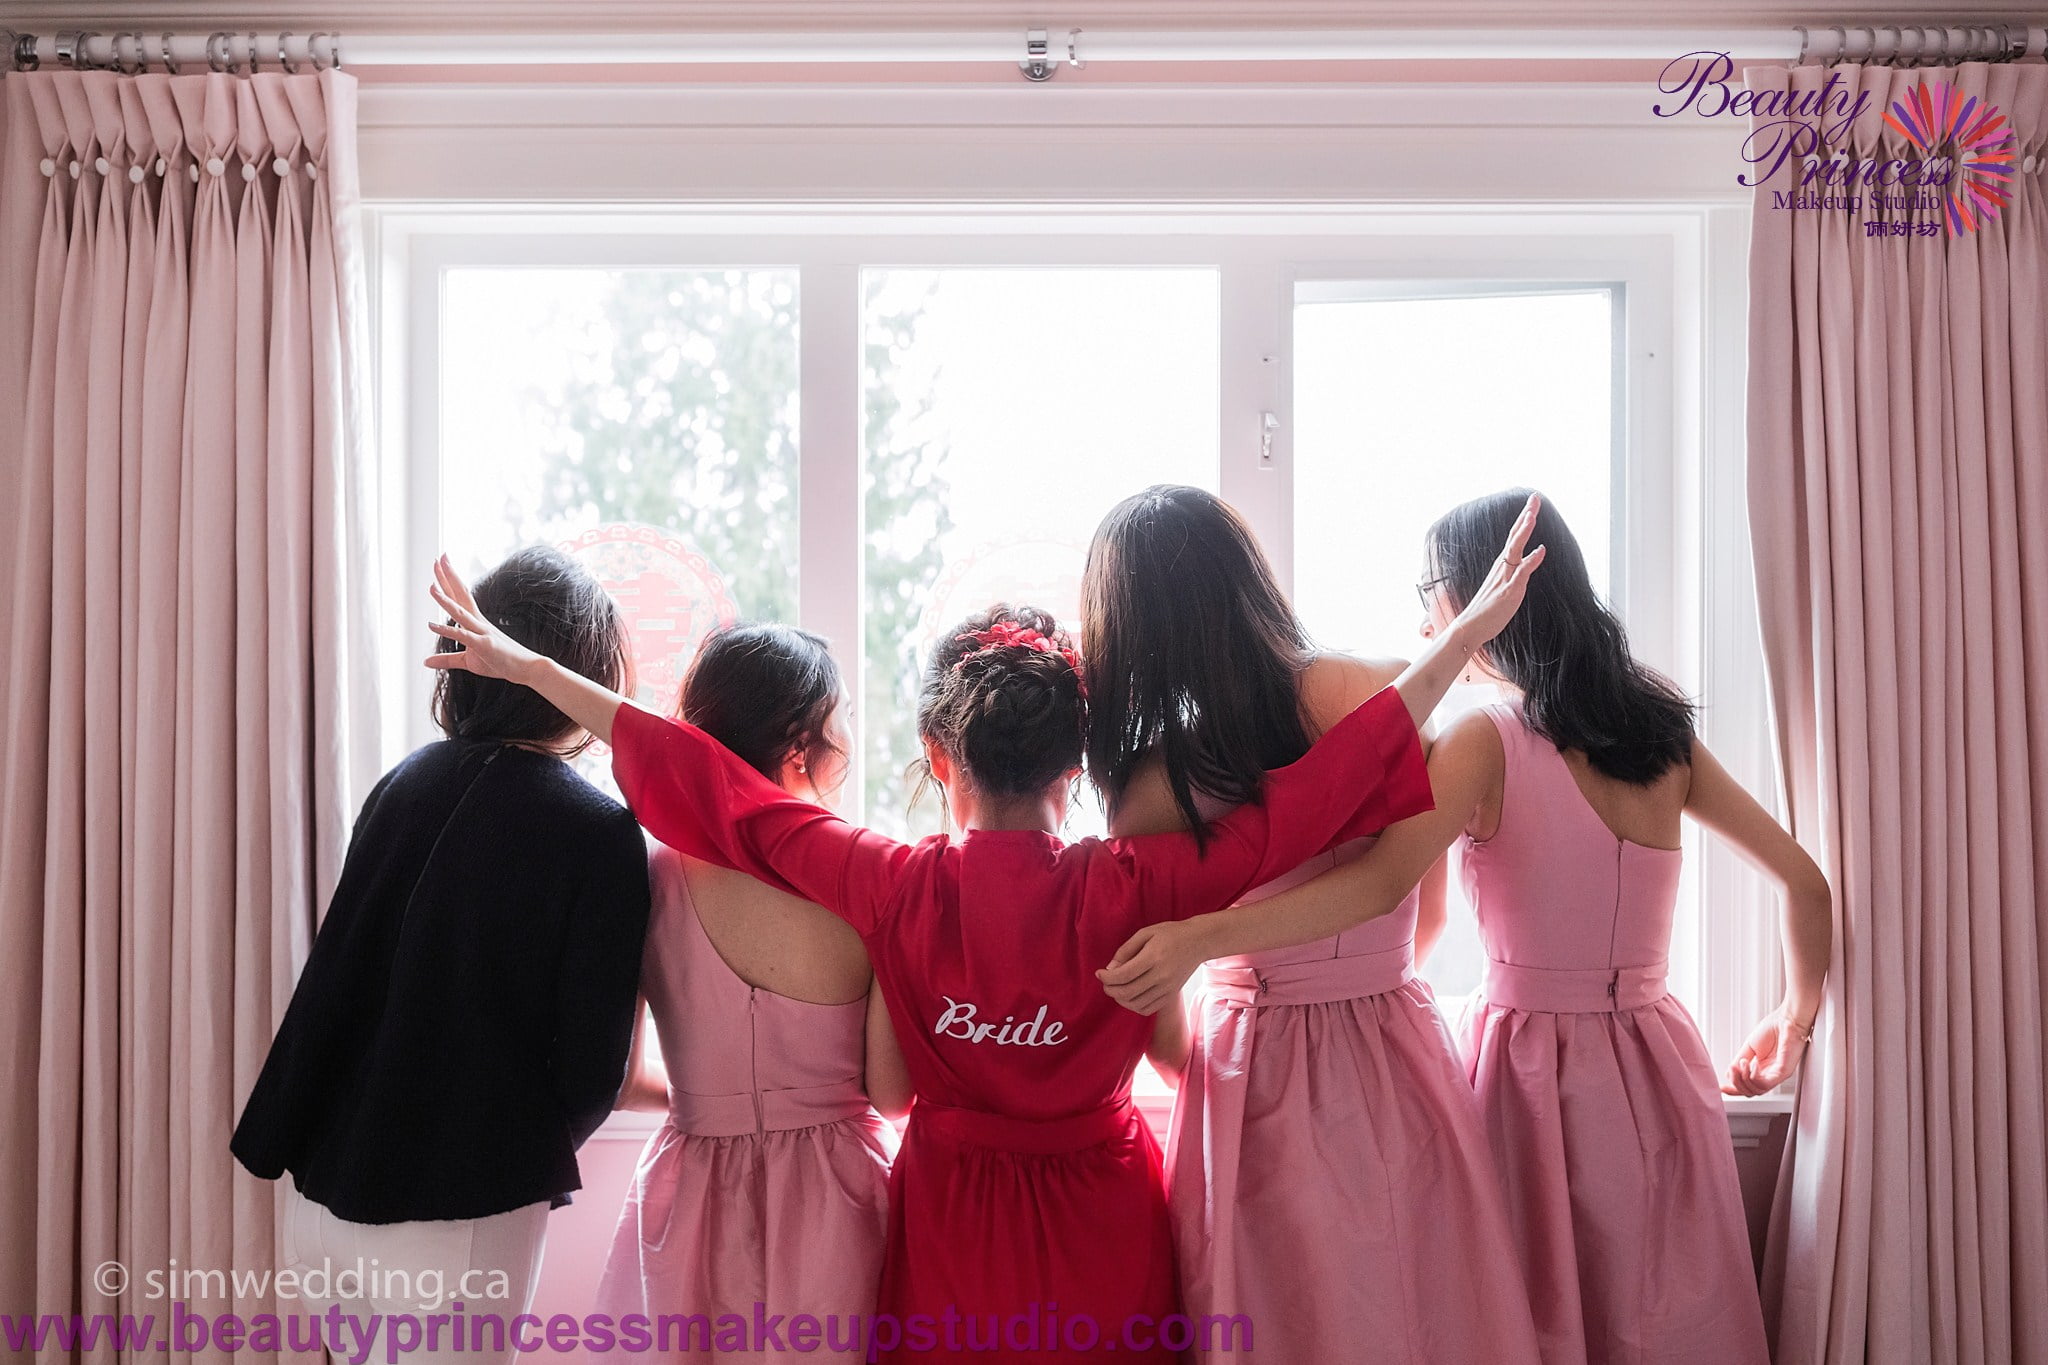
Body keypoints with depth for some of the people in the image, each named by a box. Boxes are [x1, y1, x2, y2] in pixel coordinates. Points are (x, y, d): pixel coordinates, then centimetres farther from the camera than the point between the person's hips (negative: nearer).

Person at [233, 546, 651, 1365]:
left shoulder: (407, 782, 0)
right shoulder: (599, 834, -15)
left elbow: (332, 975, 4)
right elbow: (592, 1064, -12)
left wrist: (278, 1140, 13)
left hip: (324, 1199, 6)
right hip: (458, 1210, -6)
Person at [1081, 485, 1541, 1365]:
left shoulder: (1153, 788, -17)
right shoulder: (1389, 693, -10)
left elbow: (1162, 1030, -4)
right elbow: (1426, 912, 4)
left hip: (1261, 1078, -3)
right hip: (1401, 1066, 3)